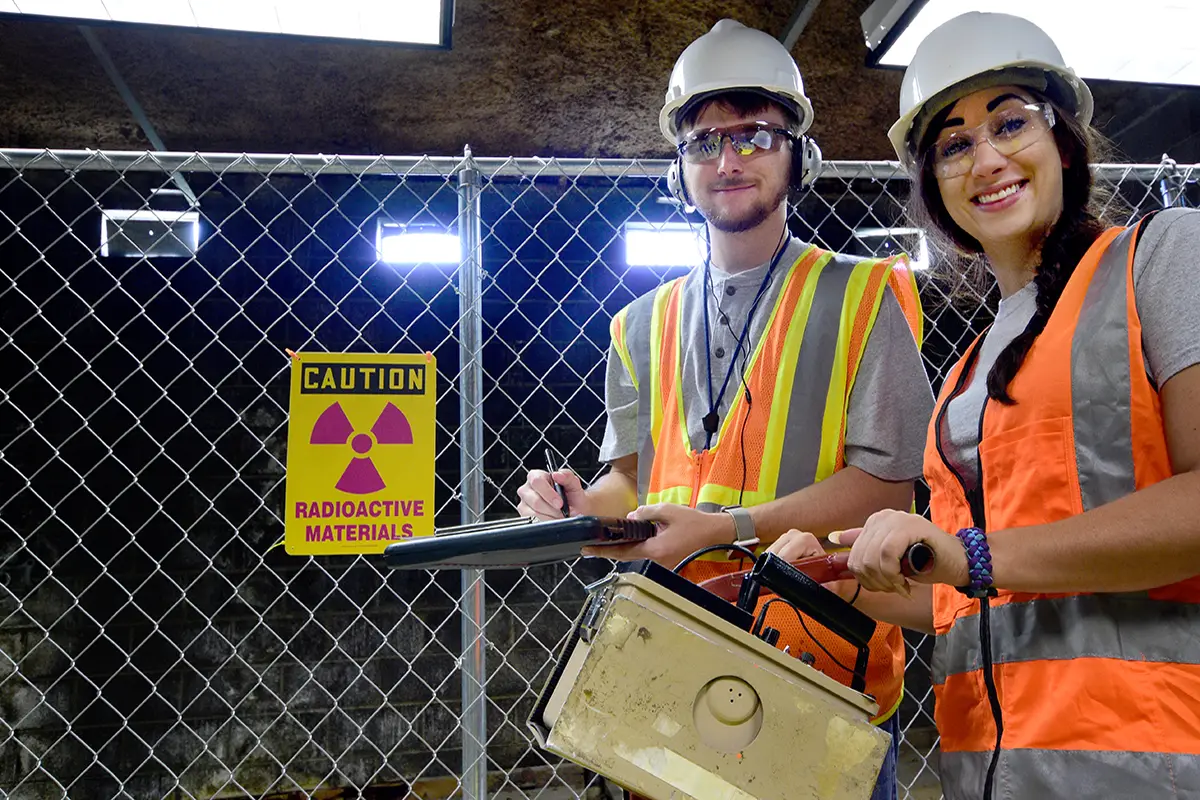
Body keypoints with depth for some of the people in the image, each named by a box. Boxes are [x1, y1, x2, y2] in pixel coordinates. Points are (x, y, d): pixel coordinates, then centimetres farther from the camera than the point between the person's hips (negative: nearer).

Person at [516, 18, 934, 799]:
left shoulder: (861, 301, -1)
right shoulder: (646, 325, 11)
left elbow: (885, 480, -8)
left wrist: (728, 528, -18)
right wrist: (581, 503, -7)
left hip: (825, 665, -3)